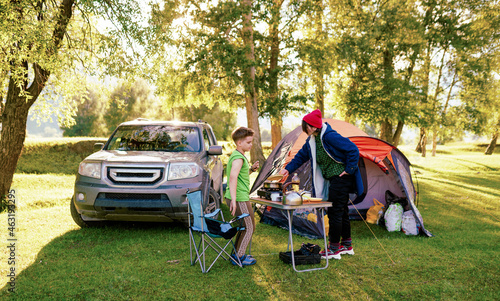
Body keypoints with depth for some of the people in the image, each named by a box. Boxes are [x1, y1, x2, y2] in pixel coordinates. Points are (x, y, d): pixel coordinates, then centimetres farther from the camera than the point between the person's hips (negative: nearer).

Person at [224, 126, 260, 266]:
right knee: (249, 228, 2)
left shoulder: (238, 156, 15)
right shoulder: (238, 158, -18)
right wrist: (234, 199, -39)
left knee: (244, 226, 20)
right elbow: (233, 177, -33)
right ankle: (239, 257, 8)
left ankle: (238, 253, 29)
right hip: (240, 198, -10)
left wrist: (251, 169, 9)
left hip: (236, 198, 10)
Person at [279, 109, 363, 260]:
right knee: (341, 210, 16)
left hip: (341, 177, -9)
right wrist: (288, 169, 10)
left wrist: (349, 170, -17)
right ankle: (347, 246, 28)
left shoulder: (330, 136, -22)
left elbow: (353, 150, -23)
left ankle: (333, 249, 4)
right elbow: (301, 156, 17)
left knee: (335, 211, -5)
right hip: (332, 178, 9)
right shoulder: (311, 140, 5)